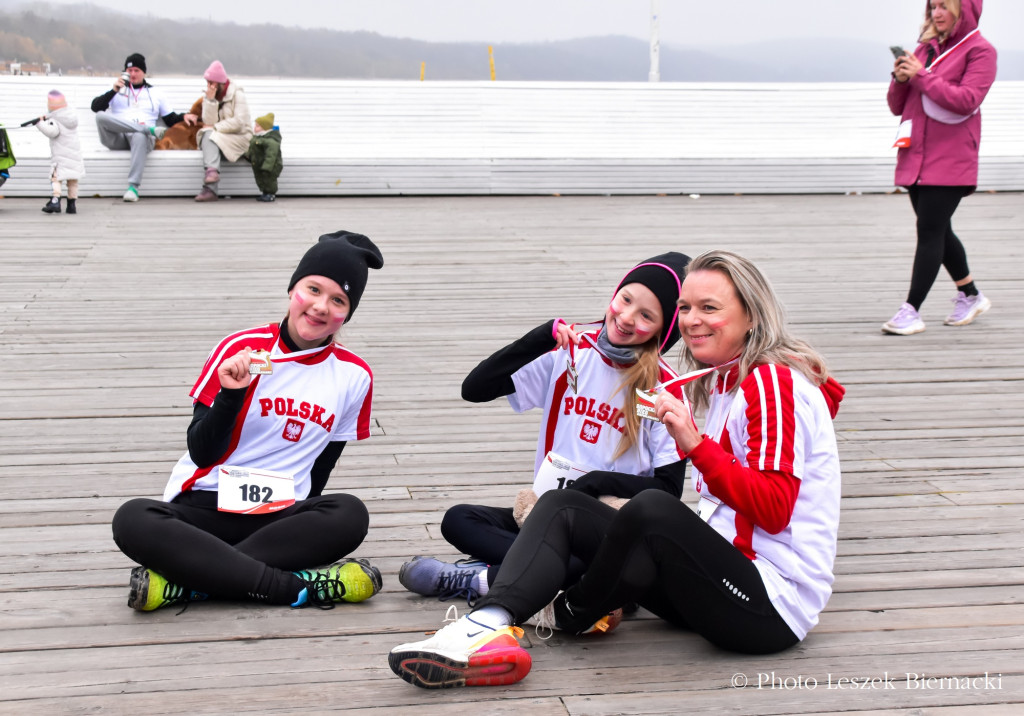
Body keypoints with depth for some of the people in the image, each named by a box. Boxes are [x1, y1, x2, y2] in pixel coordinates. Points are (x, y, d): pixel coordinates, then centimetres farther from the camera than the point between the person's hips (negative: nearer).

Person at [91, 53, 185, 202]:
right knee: (101, 116, -31)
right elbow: (95, 107, 9)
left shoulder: (155, 93, 27)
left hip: (142, 136, -1)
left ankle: (133, 187, -48)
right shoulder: (118, 90, 25)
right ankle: (150, 129, -31)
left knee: (140, 137, -41)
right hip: (117, 138, 1)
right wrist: (114, 91, -3)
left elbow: (171, 119, 21)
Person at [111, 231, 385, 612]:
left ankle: (183, 583, -31)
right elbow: (202, 452, -5)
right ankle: (303, 587, -37)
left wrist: (300, 520, 0)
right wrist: (231, 395, -20)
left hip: (281, 518, 1)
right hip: (204, 507, -1)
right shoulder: (241, 349, -3)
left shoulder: (354, 376, 4)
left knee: (349, 515, -31)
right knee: (133, 520, -32)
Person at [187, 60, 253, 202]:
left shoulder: (237, 94, -4)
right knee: (208, 134, -30)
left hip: (239, 138, -4)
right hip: (214, 138, 4)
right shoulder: (208, 96, 10)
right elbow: (209, 121, -5)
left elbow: (239, 122, -15)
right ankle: (212, 171, -54)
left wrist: (215, 127, -12)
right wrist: (210, 99, -16)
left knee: (212, 136, -32)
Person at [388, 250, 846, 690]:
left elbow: (774, 510, -20)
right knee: (563, 506, 2)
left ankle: (567, 616, -4)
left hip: (774, 603, -9)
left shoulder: (774, 384, -11)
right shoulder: (720, 383, 16)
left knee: (652, 509, -34)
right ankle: (490, 627, -24)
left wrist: (695, 444, -27)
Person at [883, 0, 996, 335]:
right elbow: (897, 106, 15)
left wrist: (921, 76, -17)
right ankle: (970, 296, 31)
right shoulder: (926, 48, 14)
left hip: (949, 160, -7)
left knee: (930, 231, -11)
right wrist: (901, 79, -5)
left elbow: (966, 101, -17)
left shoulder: (979, 50, -3)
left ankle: (911, 311, -12)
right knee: (938, 231, 14)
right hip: (916, 157, 7)